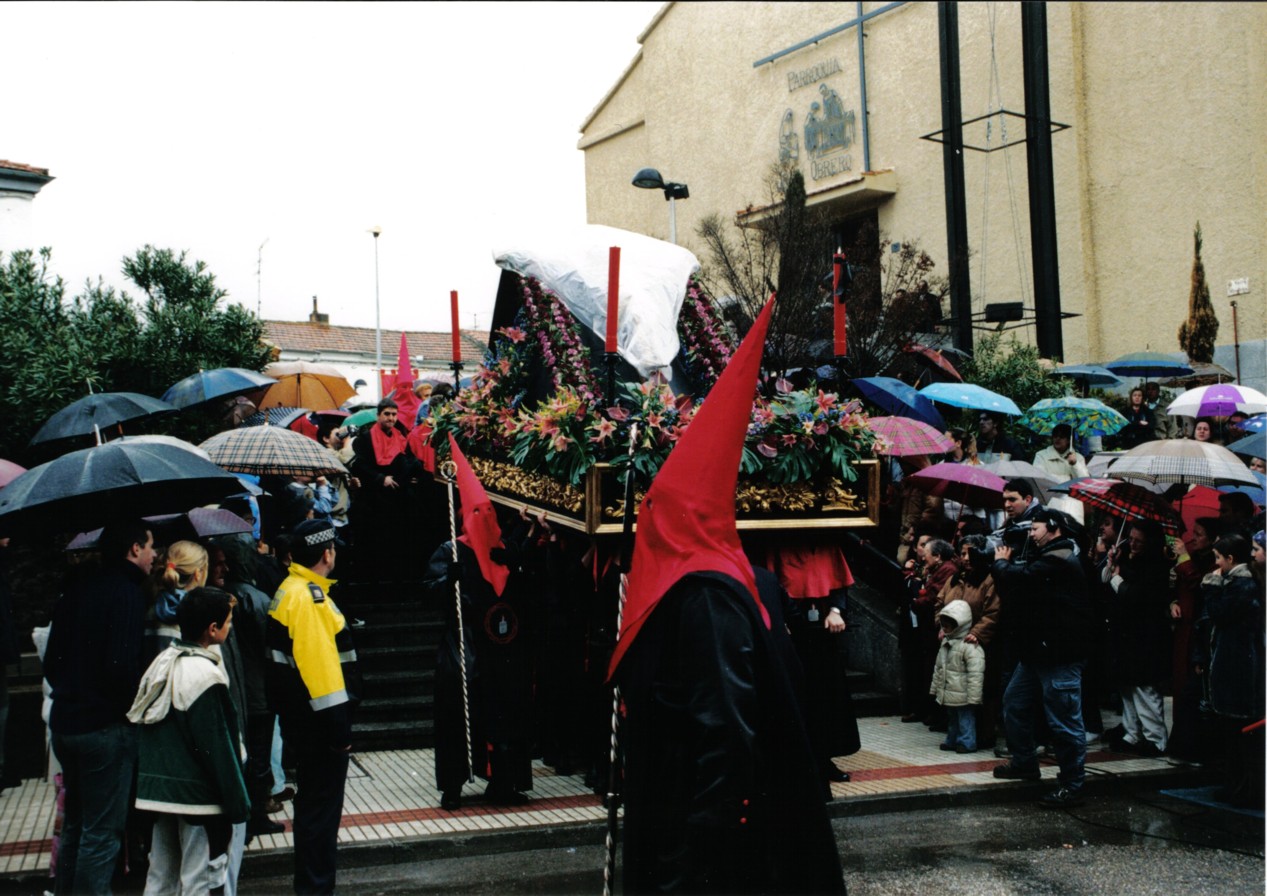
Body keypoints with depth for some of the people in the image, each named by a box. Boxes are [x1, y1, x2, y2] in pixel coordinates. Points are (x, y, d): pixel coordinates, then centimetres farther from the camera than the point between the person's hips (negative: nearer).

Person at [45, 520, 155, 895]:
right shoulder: (127, 593, -15)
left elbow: (51, 662, 15)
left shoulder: (76, 590, 10)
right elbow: (122, 666, -25)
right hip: (106, 725, -8)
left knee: (74, 824, 20)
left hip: (64, 722, 8)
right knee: (102, 833, -1)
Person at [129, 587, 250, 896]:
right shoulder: (204, 674, -19)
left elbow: (141, 722, 13)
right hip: (198, 797, -8)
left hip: (157, 789, 8)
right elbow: (217, 746, -18)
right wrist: (237, 802, -12)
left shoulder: (162, 662, 6)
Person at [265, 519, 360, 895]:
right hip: (318, 720, -11)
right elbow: (320, 664, -24)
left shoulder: (290, 591, 13)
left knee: (315, 802, 20)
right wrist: (339, 728, -20)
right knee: (322, 804, -3)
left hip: (303, 717, 11)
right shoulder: (309, 596, -19)